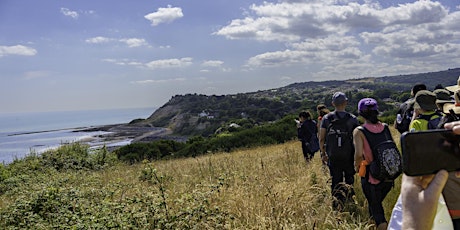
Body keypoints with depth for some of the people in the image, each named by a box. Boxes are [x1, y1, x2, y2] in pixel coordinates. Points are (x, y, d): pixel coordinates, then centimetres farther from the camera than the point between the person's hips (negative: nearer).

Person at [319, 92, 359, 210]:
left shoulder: (326, 118, -3)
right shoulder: (352, 119, -6)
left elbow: (321, 139, -2)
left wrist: (323, 154, 11)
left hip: (333, 157, 2)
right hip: (349, 157, -1)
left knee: (335, 181, 12)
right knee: (349, 179, 19)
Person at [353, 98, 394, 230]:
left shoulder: (359, 131, -13)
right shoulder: (385, 128, 1)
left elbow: (359, 155, -21)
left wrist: (357, 167, -2)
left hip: (372, 177, -5)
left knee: (375, 207, 10)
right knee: (377, 203, 26)